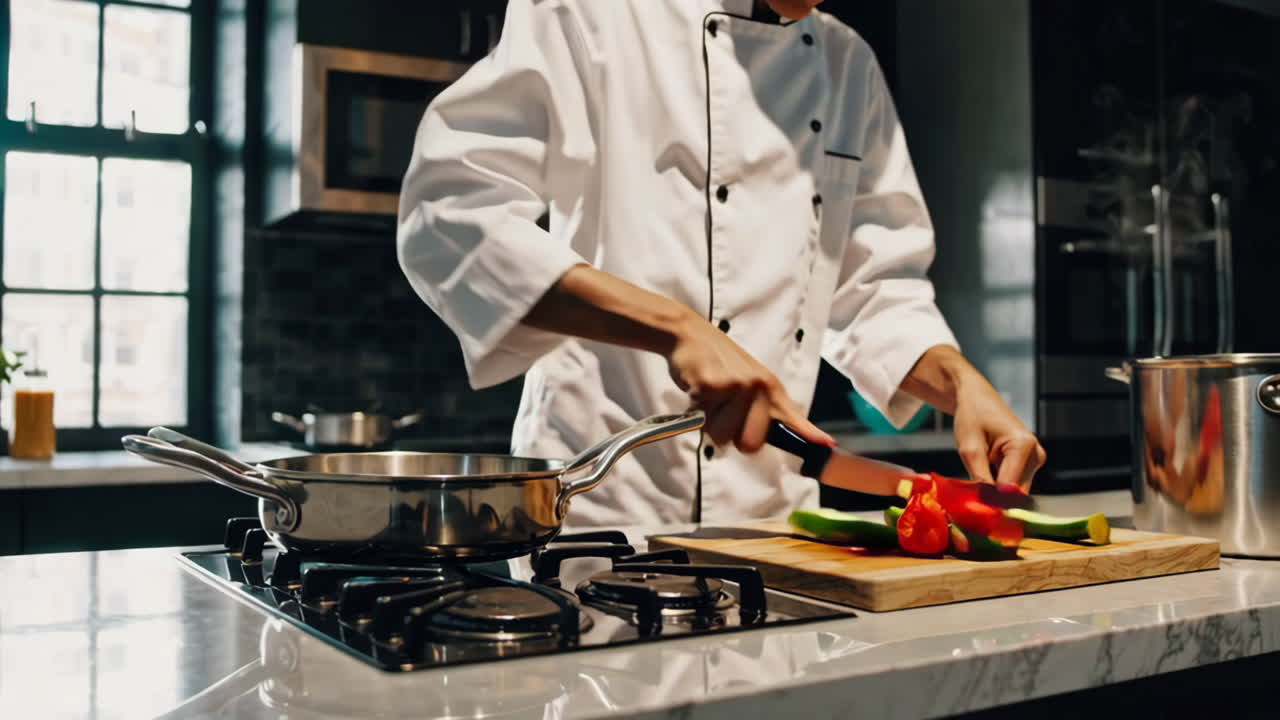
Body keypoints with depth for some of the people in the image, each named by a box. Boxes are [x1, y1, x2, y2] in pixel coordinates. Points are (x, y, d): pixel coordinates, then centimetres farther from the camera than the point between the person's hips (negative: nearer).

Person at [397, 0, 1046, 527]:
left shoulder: (850, 67, 12)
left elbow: (876, 284, 14)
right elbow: (449, 209, -19)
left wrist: (962, 383, -5)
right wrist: (673, 326, -26)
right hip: (600, 504, -5)